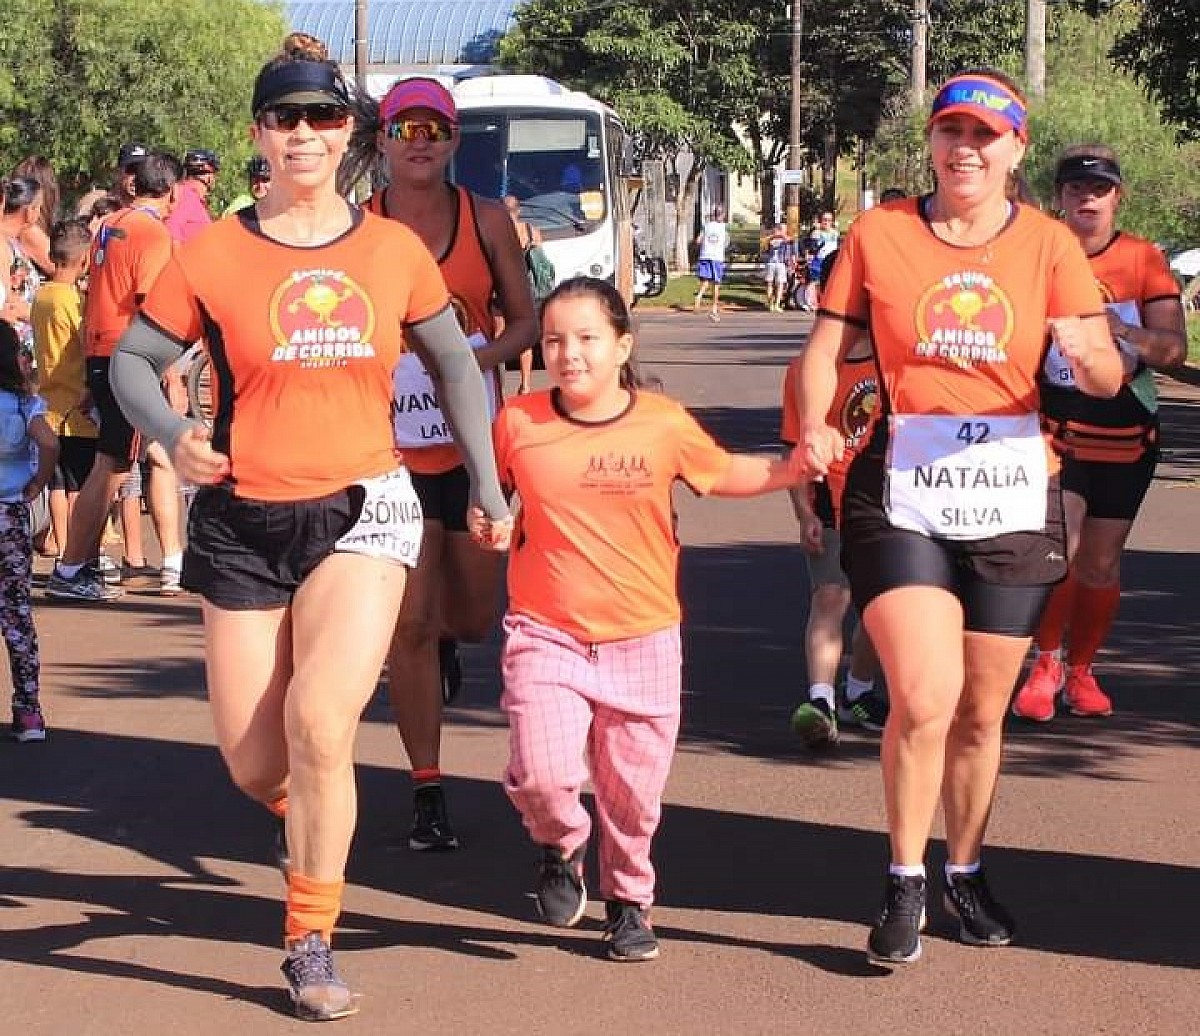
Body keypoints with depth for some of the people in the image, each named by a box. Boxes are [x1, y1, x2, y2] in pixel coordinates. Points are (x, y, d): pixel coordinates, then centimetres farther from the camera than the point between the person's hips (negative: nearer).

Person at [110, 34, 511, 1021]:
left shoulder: (394, 250, 2)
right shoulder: (214, 254, -3)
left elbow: (454, 360, 14)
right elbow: (133, 359, 4)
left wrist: (489, 484, 12)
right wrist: (172, 436, -14)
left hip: (361, 509, -1)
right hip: (242, 521, 1)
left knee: (319, 725, -19)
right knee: (255, 763, 3)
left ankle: (311, 946, -2)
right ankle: (309, 823, 42)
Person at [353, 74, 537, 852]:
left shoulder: (486, 220, 1)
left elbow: (525, 320, 4)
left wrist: (482, 357, -15)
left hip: (475, 443, 2)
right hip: (392, 446, -2)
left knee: (473, 615, 9)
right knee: (408, 625, -3)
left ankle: (445, 640, 49)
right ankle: (429, 793, 7)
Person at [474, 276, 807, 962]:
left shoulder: (664, 424, -2)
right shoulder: (518, 423, -3)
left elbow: (726, 474, 16)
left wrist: (796, 468, 1)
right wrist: (485, 519, -6)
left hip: (642, 639, 1)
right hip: (545, 634, -1)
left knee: (633, 790, 8)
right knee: (541, 772, -19)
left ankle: (630, 902, 34)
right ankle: (561, 845, 15)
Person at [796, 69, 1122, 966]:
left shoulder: (1048, 244, 1)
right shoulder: (879, 233, 2)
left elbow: (1108, 380, -6)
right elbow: (826, 346, 3)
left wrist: (1086, 352, -30)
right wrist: (815, 424, -17)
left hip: (1012, 498, 2)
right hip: (900, 495, -2)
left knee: (982, 711, 12)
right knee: (924, 698, -17)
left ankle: (966, 873, 33)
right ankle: (905, 883, 3)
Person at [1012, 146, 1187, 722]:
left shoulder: (1144, 260, -1)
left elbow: (1174, 349, -7)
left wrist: (1124, 331, -25)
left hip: (1124, 436, 2)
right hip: (1052, 430, -2)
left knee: (1101, 565, 7)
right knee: (1058, 549, -16)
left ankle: (1080, 670, 26)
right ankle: (1045, 664, 4)